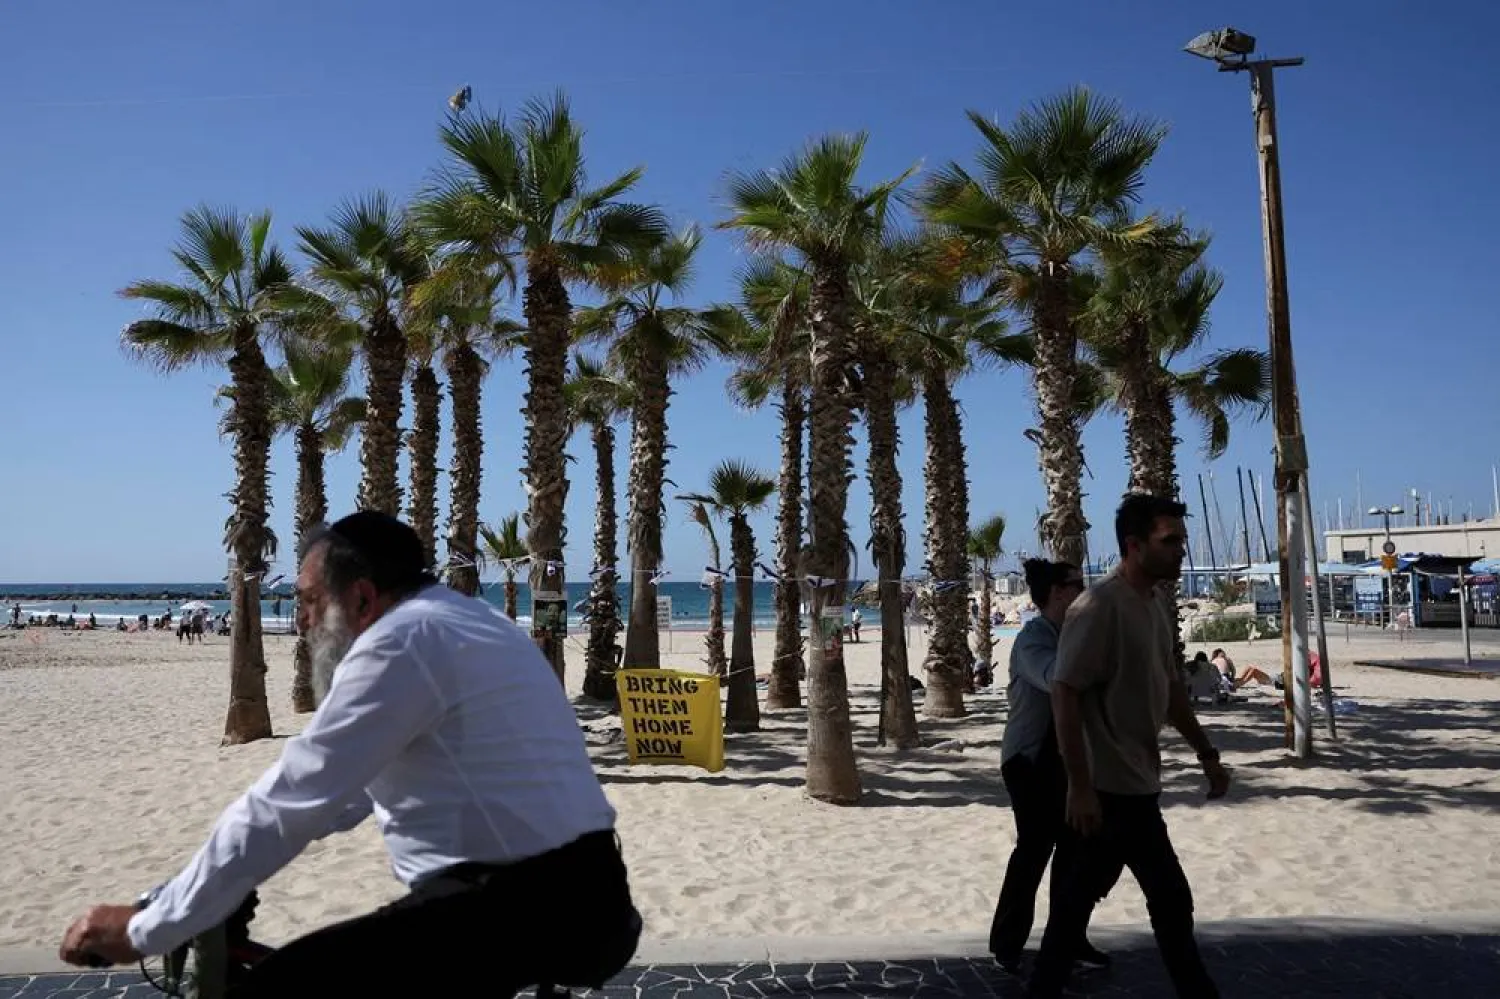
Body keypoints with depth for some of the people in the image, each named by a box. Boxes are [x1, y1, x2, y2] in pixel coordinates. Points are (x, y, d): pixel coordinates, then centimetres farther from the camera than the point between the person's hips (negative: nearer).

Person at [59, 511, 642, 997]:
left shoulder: (402, 639, -13)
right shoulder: (455, 623, 18)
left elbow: (285, 805, -13)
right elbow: (345, 793, 25)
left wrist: (144, 930, -2)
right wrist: (222, 880, 29)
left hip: (523, 906, -10)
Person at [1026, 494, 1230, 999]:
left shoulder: (1158, 603, 9)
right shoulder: (1099, 607, -20)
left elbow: (1169, 688, 18)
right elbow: (1064, 695, -23)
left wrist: (1206, 753, 18)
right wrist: (1081, 786, -23)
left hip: (1132, 781, 9)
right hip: (1118, 786, -9)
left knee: (1082, 894, 16)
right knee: (1170, 900, 3)